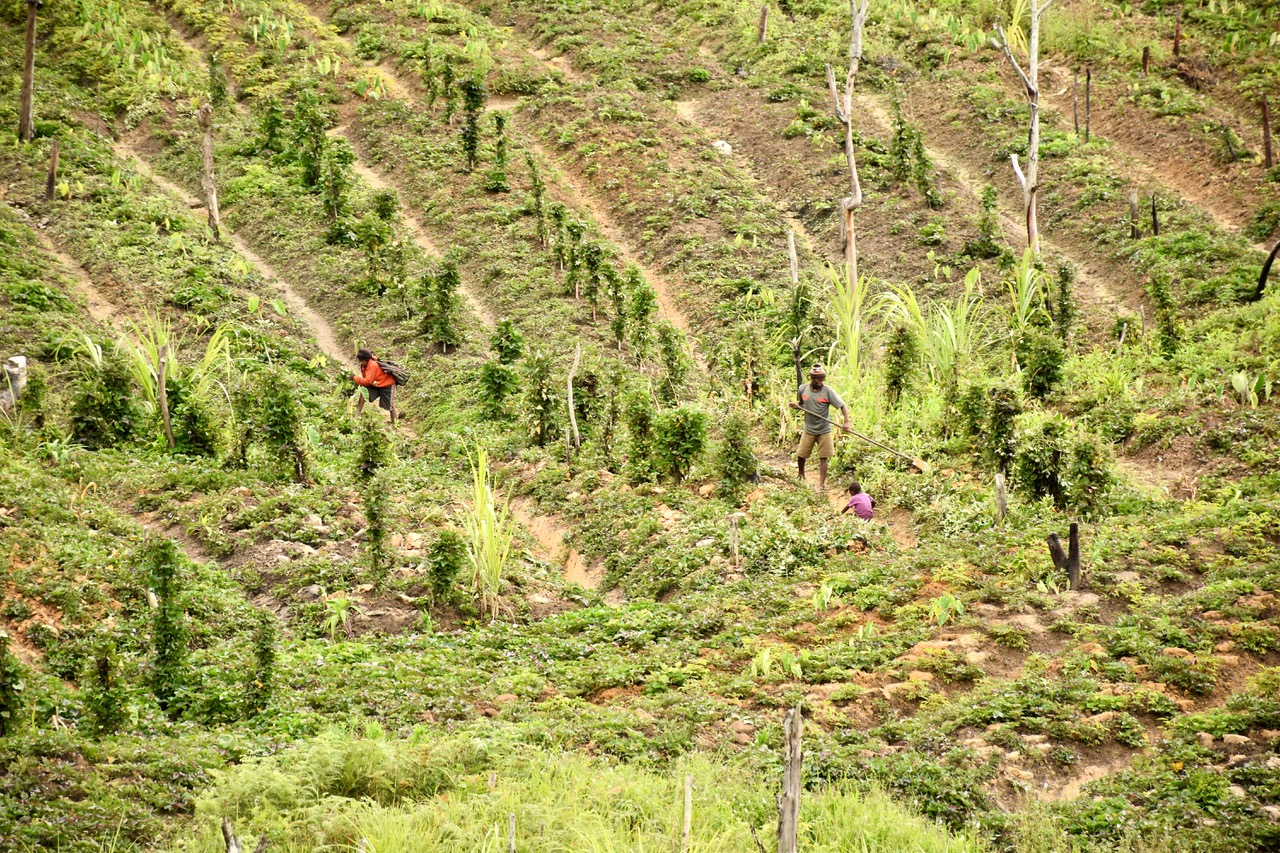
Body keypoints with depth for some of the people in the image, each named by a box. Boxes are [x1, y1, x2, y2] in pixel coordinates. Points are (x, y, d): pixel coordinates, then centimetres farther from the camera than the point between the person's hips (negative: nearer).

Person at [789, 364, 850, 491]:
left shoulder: (827, 391, -13)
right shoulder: (803, 389, -3)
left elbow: (842, 405, -13)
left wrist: (846, 421, -26)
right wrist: (796, 406, -7)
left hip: (824, 430, -3)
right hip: (809, 429, 3)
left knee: (823, 457, -1)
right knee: (801, 455, 6)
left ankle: (822, 484, 6)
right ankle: (801, 475, 35)